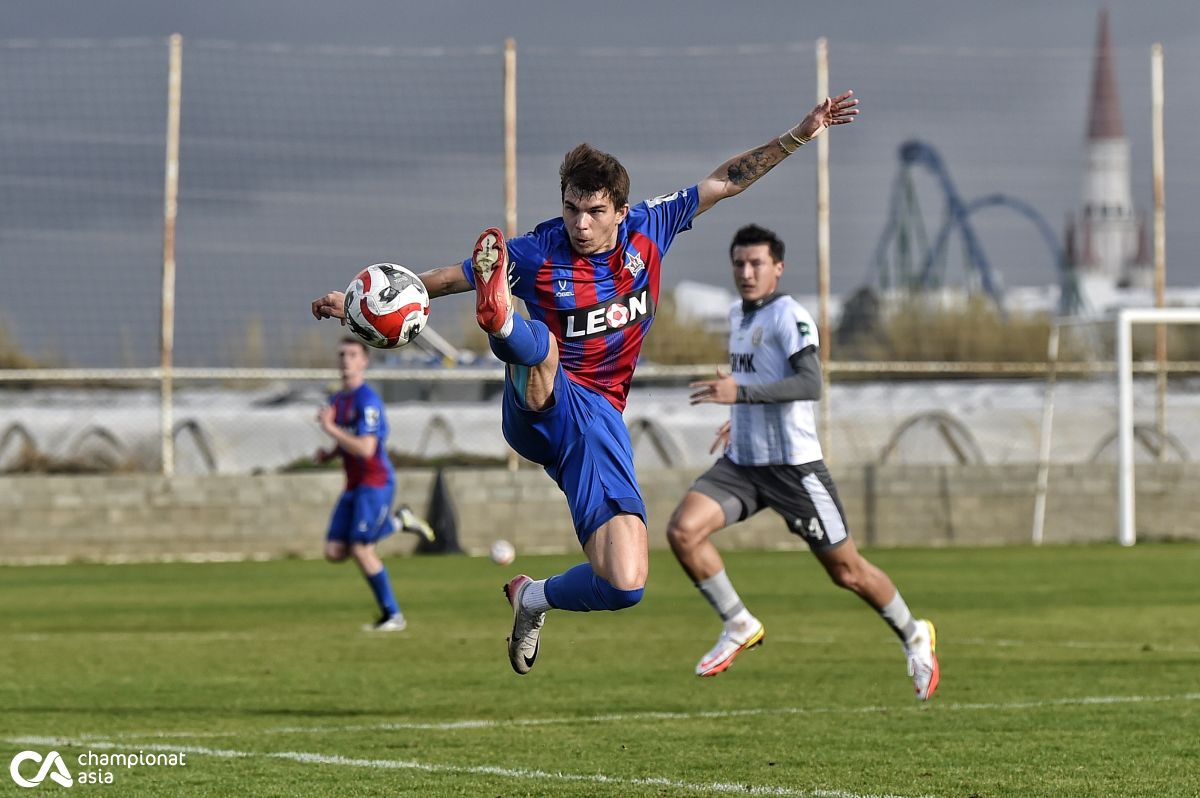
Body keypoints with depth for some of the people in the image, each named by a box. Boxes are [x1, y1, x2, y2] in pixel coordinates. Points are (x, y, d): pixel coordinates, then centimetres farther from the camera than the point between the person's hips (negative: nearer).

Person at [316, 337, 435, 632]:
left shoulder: (367, 401, -16)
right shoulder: (337, 400, 13)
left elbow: (365, 449, -24)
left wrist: (330, 428, -20)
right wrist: (328, 454, 6)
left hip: (375, 483, -9)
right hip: (354, 486, 9)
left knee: (361, 550, -13)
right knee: (334, 552, 1)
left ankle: (393, 615, 0)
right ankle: (398, 521, 17)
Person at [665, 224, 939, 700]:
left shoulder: (789, 316, -13)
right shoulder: (738, 316, 14)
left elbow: (810, 383, -26)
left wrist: (740, 394, -32)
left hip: (793, 465, -7)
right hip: (741, 464, 7)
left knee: (846, 571, 3)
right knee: (683, 530, -17)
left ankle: (914, 638, 27)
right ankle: (739, 627, -1)